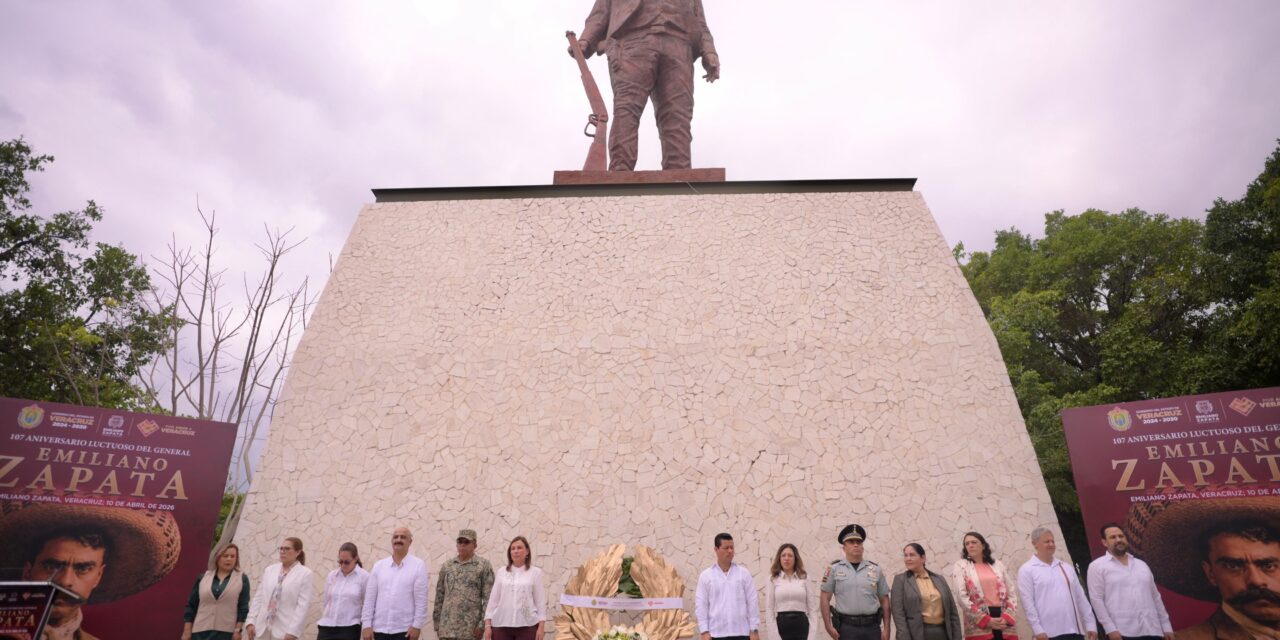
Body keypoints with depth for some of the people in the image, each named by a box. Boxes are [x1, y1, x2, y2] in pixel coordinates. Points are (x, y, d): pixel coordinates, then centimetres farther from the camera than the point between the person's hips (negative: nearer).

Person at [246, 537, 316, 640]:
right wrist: (251, 621, 3)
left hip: (284, 630, -5)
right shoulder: (270, 570, 12)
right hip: (262, 627, 5)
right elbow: (258, 598, 12)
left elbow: (303, 605, -10)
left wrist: (293, 631, -16)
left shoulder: (306, 574, -4)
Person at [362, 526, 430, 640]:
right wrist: (367, 625, 0)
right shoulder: (378, 566, 7)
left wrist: (417, 625, -11)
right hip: (379, 629, 3)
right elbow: (369, 598, 6)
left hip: (405, 630, -3)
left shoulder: (418, 565, -4)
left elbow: (421, 599, -7)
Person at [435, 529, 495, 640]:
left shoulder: (484, 565, -2)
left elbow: (488, 598, -6)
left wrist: (482, 625, -12)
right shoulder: (447, 566, 10)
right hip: (447, 628, 3)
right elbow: (439, 597, 13)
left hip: (470, 629, -3)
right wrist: (437, 624, 8)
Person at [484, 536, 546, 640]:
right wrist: (487, 625, 2)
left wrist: (541, 627, -4)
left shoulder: (535, 572, 2)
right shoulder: (502, 572, 8)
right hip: (501, 625, 2)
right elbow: (493, 599, 8)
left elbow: (540, 601, 1)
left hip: (527, 626, -2)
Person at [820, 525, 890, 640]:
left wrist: (886, 628, 4)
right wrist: (829, 626, -8)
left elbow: (884, 601, 10)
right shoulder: (834, 569, 0)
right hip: (845, 627, -2)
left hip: (872, 627, 2)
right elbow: (825, 599, -1)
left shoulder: (876, 569, 8)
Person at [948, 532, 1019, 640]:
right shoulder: (960, 566, 3)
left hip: (1003, 625, 3)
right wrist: (986, 620, -12)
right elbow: (961, 597, -6)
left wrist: (1006, 617, -4)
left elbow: (1012, 594, 12)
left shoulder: (998, 564, 14)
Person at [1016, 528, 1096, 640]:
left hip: (1075, 630, 5)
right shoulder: (1027, 570, -3)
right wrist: (1037, 630, -14)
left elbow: (1081, 598, 16)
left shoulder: (1066, 567, 15)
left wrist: (1090, 625, 10)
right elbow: (1028, 603, -8)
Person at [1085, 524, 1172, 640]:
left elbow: (1155, 597, 21)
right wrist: (1110, 629, -14)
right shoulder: (1097, 566, 0)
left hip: (1151, 631, 5)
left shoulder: (1141, 565, 19)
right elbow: (1096, 599, -6)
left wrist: (1166, 626, 14)